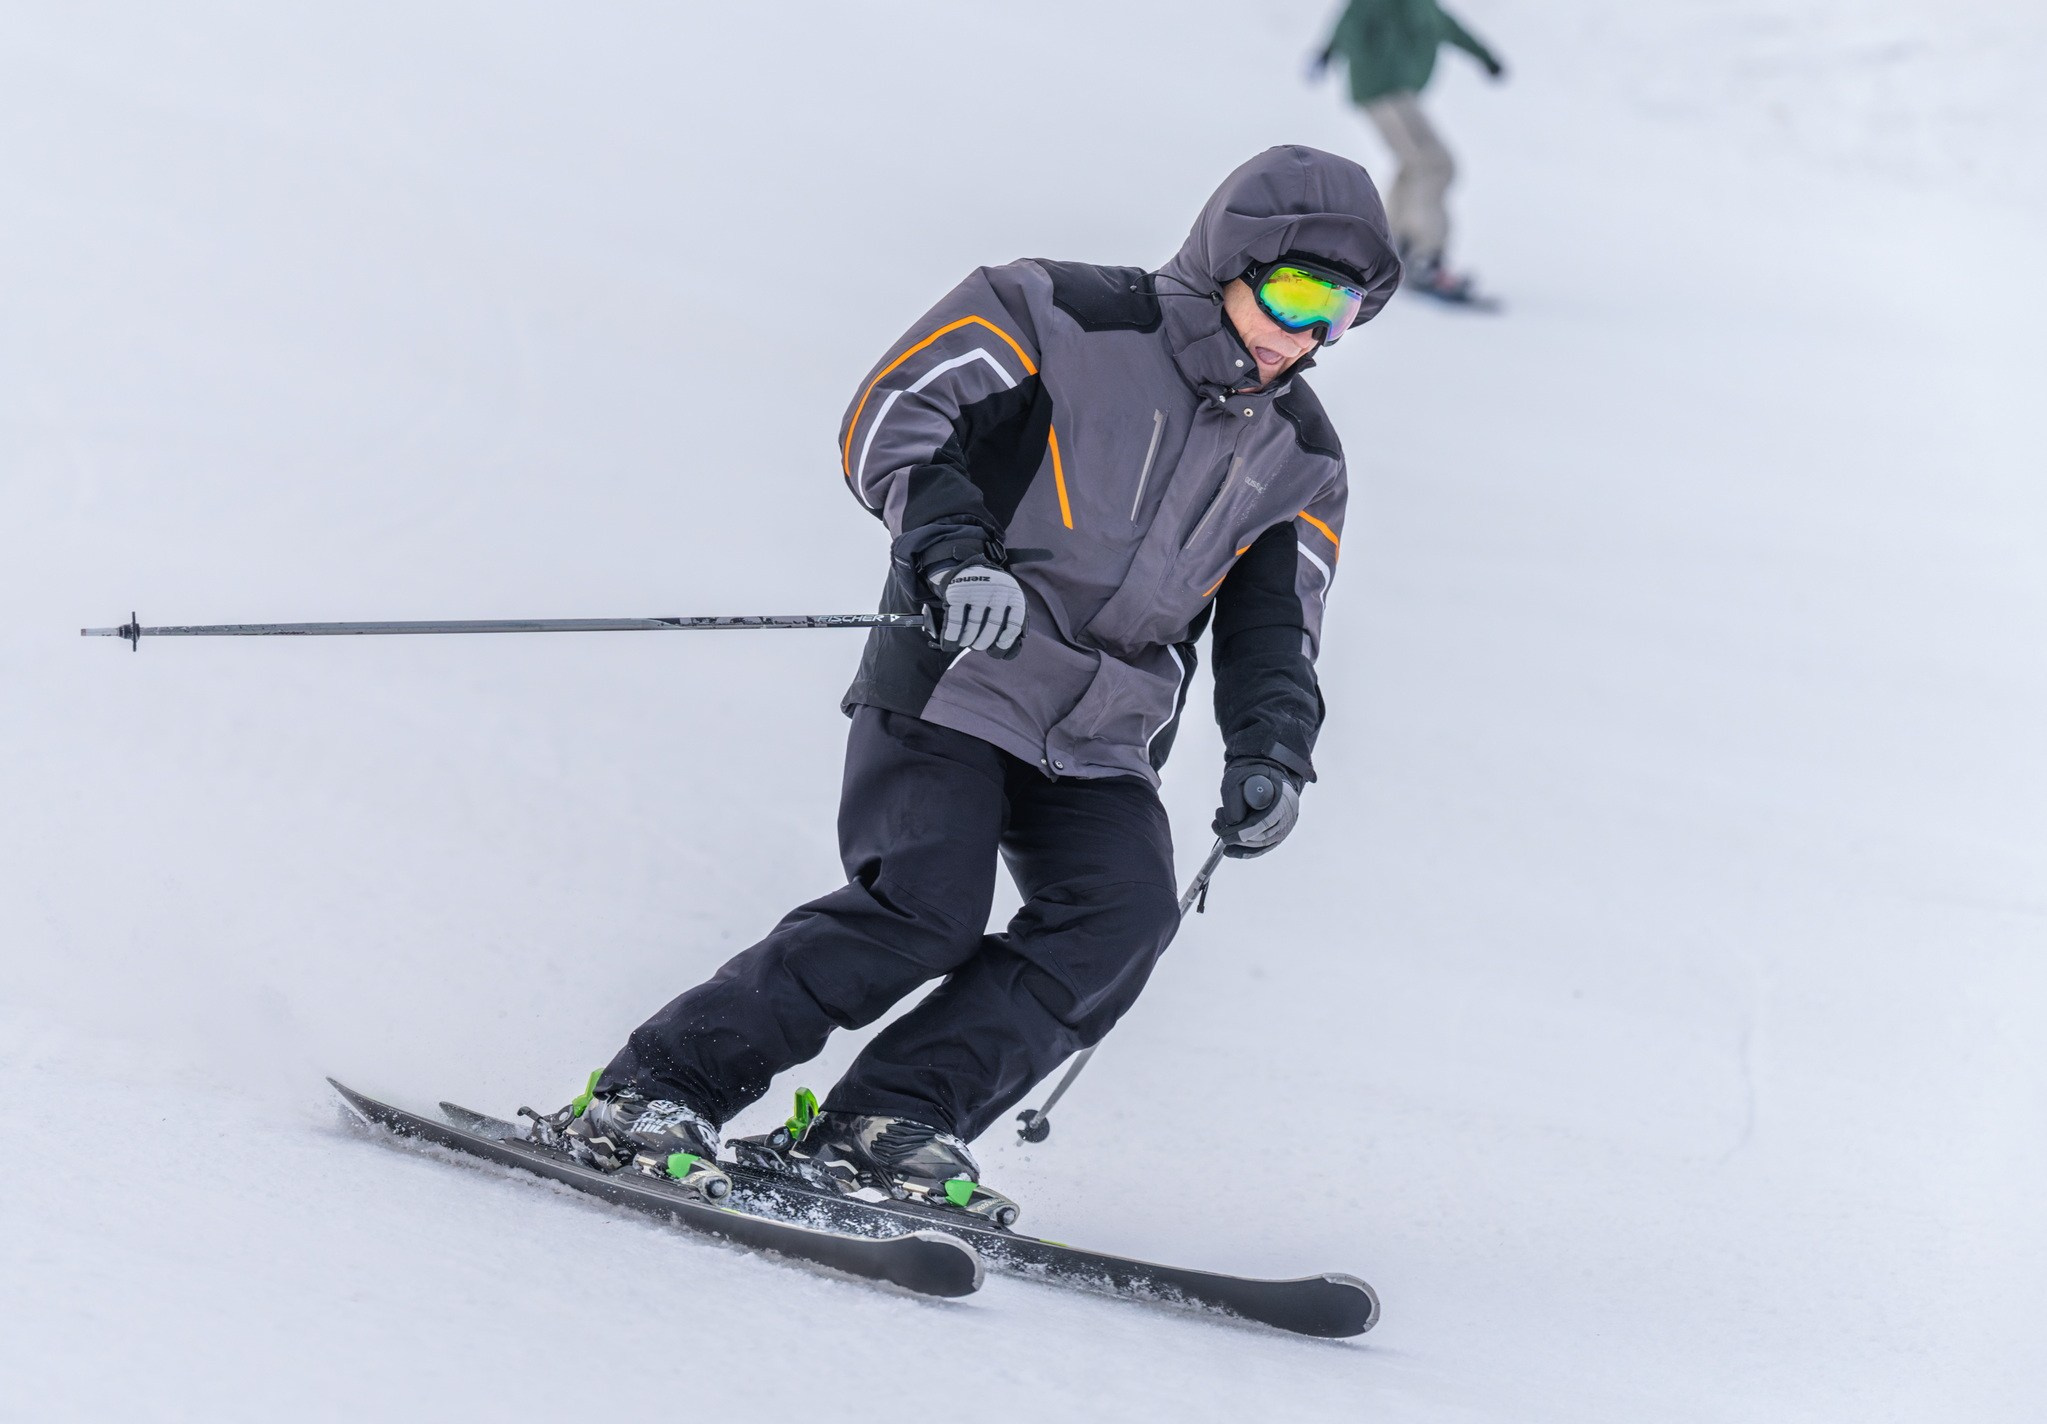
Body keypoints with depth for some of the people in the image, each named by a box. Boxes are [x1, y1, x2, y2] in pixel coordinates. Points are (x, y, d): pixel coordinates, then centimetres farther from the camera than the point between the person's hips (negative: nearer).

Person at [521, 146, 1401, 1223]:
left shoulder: (1298, 457, 11)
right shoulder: (1067, 317, -5)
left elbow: (1275, 630, 14)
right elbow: (891, 415, -11)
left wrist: (1270, 753, -6)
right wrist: (954, 550, -27)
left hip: (1099, 742, 6)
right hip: (954, 686, -6)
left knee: (1123, 914, -21)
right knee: (925, 911, -24)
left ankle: (883, 1125, -20)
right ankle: (648, 1094, -18)